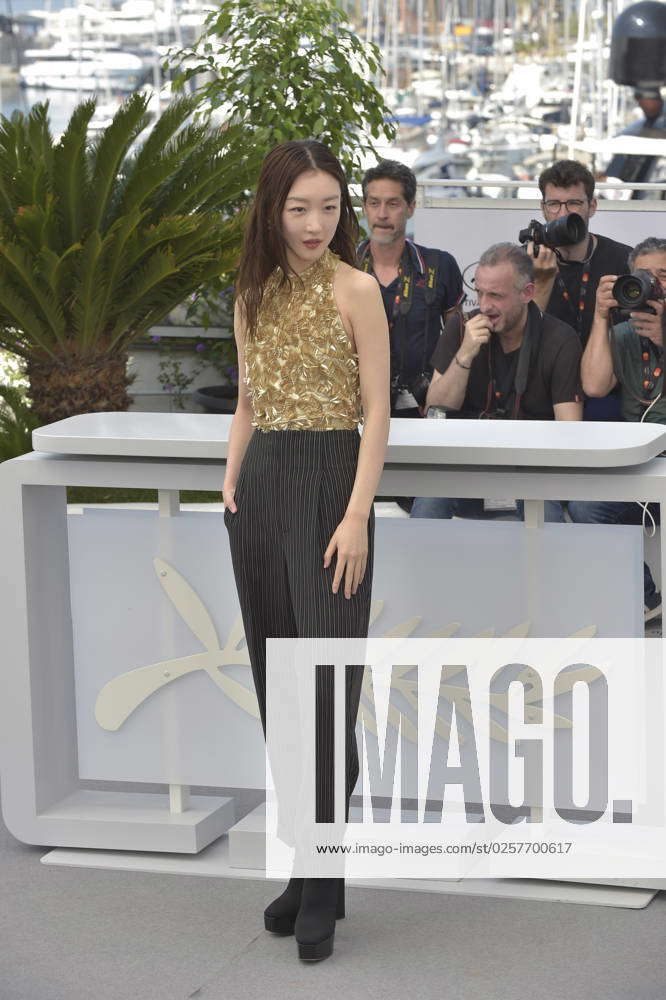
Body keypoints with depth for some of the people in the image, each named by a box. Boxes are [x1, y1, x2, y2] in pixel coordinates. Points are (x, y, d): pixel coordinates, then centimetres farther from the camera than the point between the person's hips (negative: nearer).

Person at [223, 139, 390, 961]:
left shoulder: (355, 290, -5)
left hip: (328, 482, -6)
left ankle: (321, 888, -1)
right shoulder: (253, 296, 12)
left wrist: (356, 516, -16)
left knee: (325, 677, -7)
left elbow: (377, 413, -9)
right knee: (277, 679, 8)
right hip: (261, 486, 6)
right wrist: (231, 486, 5)